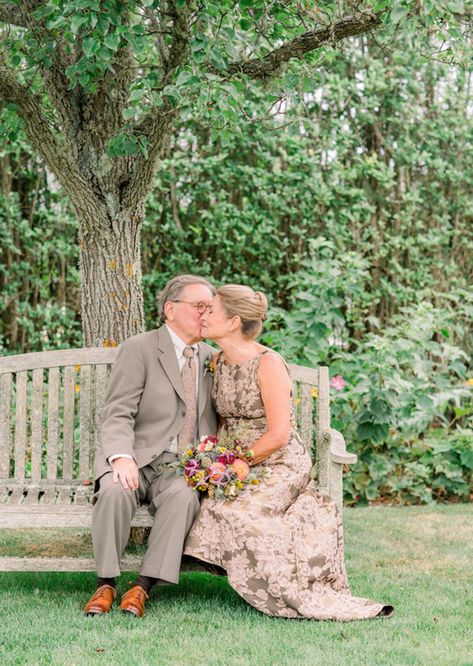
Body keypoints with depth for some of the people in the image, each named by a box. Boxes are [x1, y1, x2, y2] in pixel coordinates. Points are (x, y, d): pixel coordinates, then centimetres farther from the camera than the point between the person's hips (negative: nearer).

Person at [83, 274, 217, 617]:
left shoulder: (211, 358, 15)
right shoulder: (139, 349, -1)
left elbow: (219, 419, 21)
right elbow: (118, 415, -10)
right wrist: (121, 457, -29)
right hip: (135, 460, -3)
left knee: (184, 495, -32)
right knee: (115, 489, -35)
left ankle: (143, 586, -27)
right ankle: (105, 584, -22)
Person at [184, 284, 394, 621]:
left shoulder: (268, 363, -14)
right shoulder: (218, 362, 10)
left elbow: (279, 434, -18)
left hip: (281, 464, -7)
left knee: (238, 513, -33)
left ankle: (305, 597, -17)